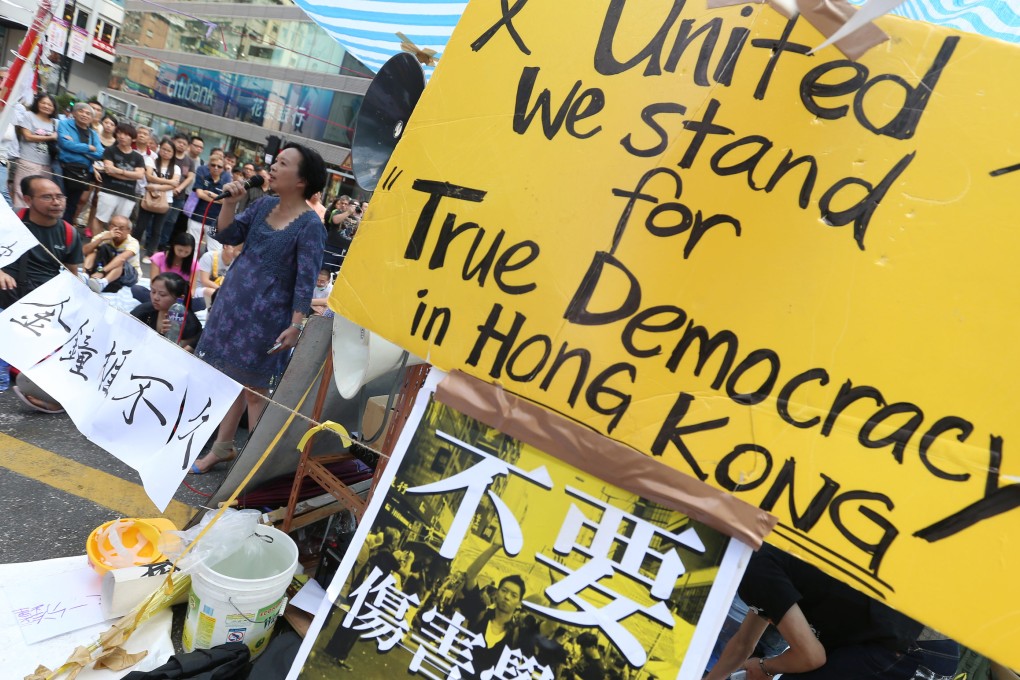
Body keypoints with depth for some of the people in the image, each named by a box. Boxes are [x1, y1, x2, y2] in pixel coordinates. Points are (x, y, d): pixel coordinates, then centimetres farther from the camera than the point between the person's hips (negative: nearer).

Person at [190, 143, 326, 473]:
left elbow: (306, 279, -16)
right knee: (230, 378, 15)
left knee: (254, 388, 0)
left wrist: (295, 326, -20)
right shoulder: (264, 204, 6)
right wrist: (229, 203, -9)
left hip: (267, 314, -7)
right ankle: (223, 447, 30)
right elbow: (228, 236, 8)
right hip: (233, 300, 7)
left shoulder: (310, 225, -14)